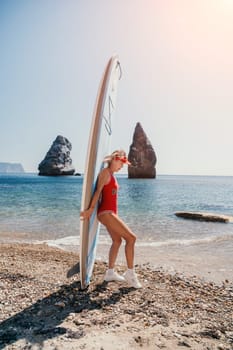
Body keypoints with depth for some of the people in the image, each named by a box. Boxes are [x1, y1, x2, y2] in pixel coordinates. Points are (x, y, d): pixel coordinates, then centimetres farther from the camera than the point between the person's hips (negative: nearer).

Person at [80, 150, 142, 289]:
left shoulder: (112, 174, 17)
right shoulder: (106, 172, -11)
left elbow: (105, 192, 13)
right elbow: (98, 190, -22)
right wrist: (91, 208, -29)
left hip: (110, 212, 10)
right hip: (106, 212, -10)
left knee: (117, 241, 17)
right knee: (131, 237, -10)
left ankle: (110, 272, 27)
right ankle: (130, 273, -1)